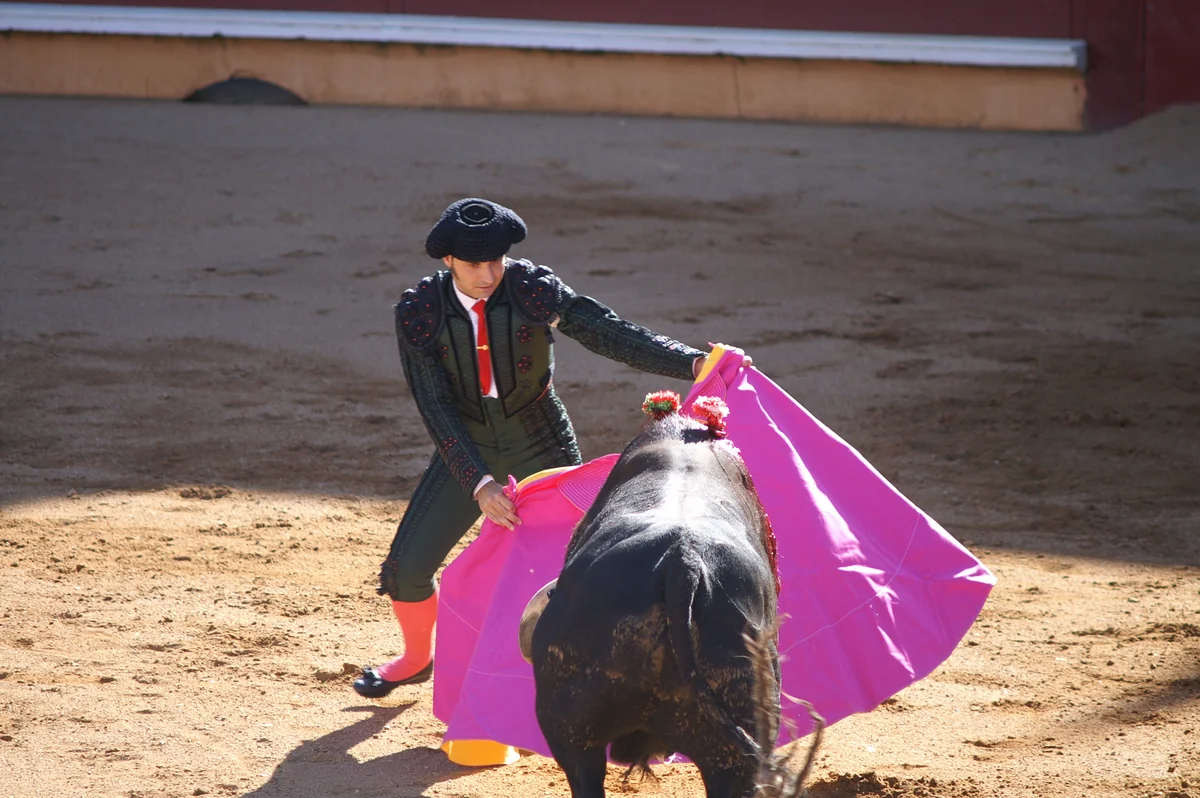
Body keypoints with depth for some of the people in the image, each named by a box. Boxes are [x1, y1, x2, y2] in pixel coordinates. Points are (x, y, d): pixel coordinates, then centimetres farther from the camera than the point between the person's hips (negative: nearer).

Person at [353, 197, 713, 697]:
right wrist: (479, 484, -32)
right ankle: (417, 659, 29)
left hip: (540, 447, -1)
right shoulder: (418, 312, -16)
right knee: (406, 568, -2)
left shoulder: (534, 290, -19)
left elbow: (611, 334, -26)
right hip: (466, 449, 1)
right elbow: (435, 408, -20)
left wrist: (693, 362, -41)